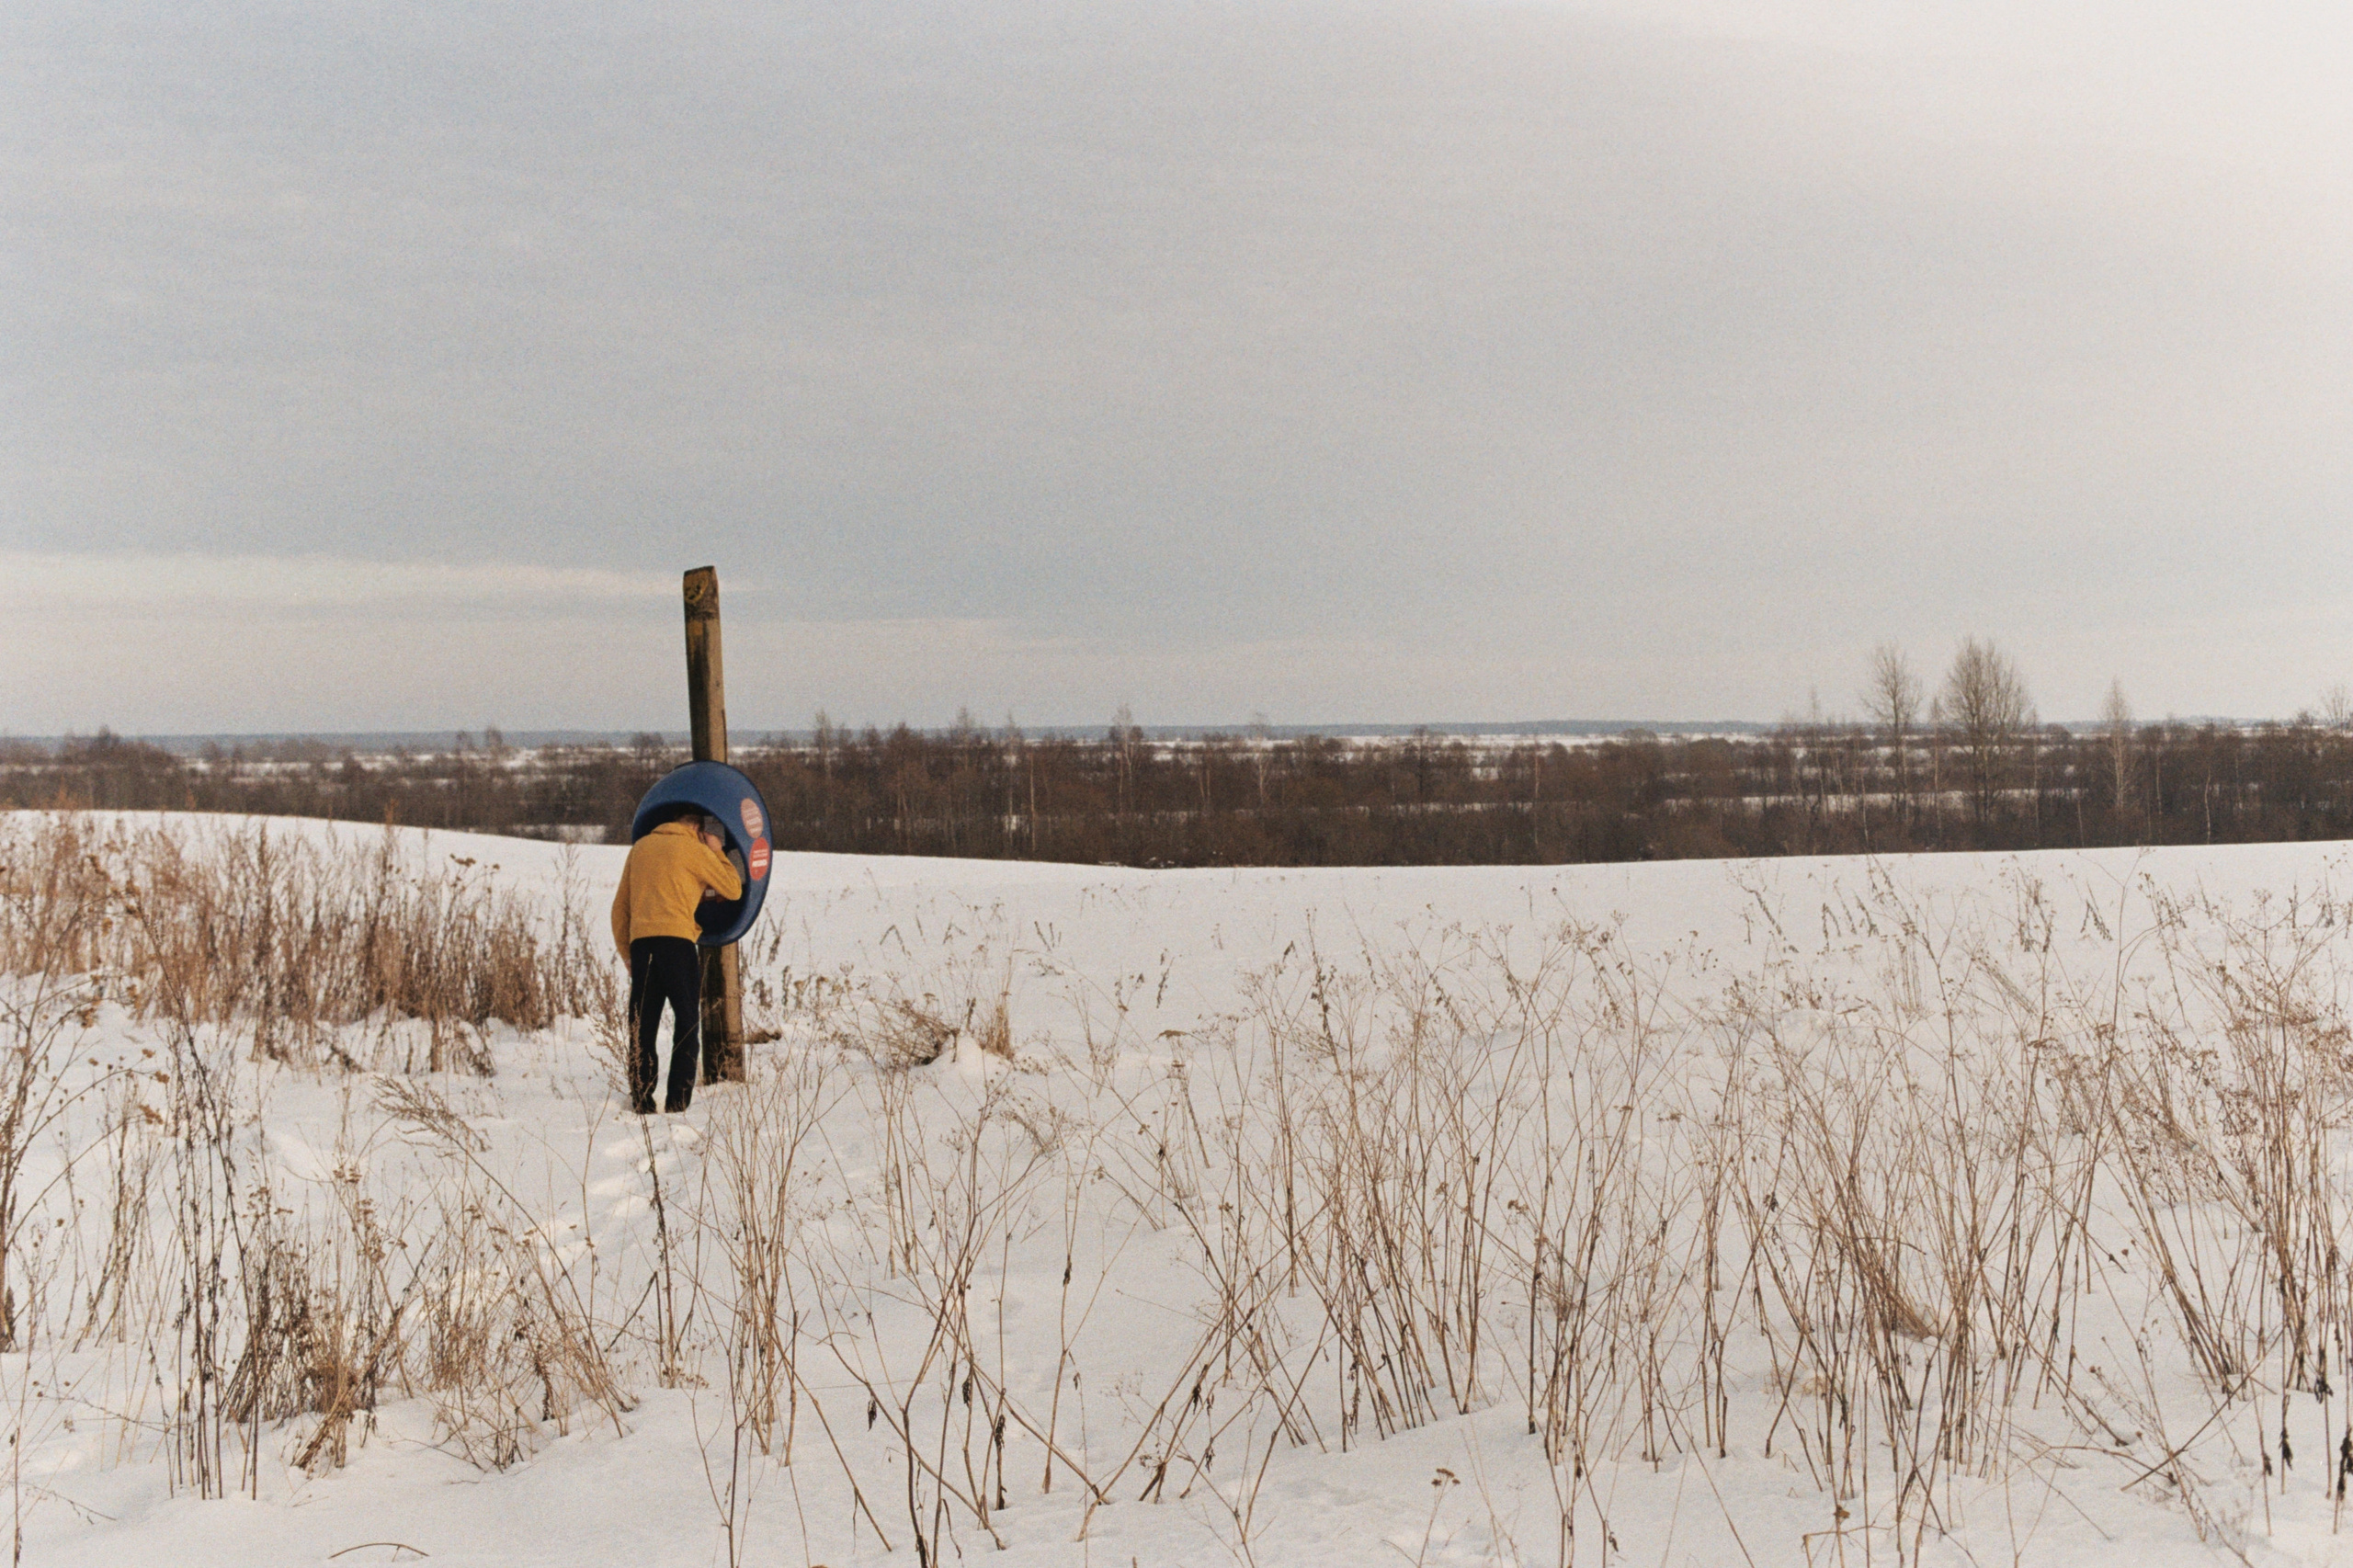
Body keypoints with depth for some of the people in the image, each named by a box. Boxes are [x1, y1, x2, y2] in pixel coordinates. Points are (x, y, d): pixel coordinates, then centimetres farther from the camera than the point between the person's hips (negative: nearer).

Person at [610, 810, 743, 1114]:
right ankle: (678, 1103, -9)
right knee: (687, 1024, 0)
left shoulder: (641, 846, 21)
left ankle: (641, 1103, 2)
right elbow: (734, 889, 9)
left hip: (640, 941, 5)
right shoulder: (694, 849, 4)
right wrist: (717, 852, 18)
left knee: (642, 1026, 7)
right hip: (676, 939, -5)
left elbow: (620, 906, 20)